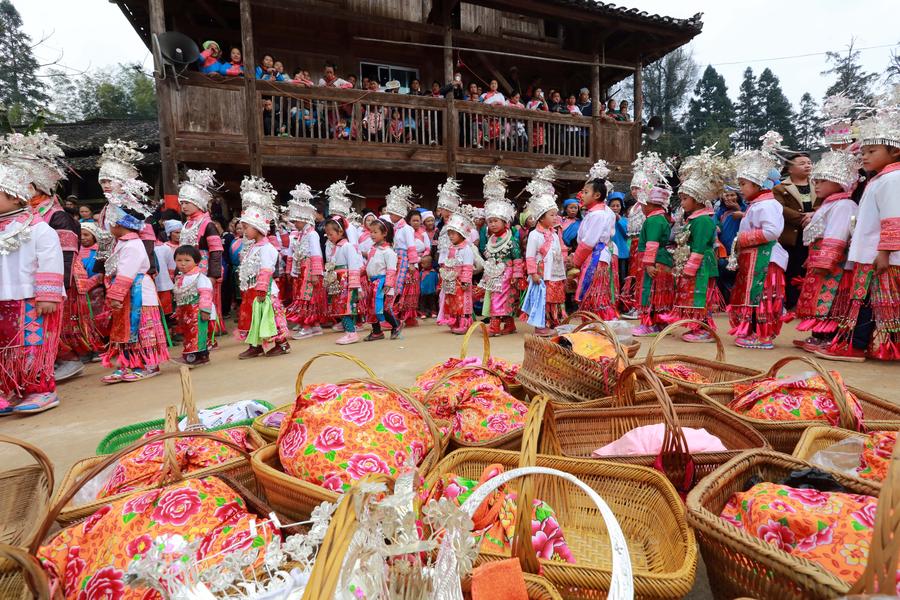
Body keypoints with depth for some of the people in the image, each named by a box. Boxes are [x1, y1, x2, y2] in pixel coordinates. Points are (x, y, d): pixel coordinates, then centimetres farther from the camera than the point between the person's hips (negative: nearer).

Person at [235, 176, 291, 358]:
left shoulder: (266, 248, -15)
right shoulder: (251, 247, 15)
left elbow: (265, 272, -19)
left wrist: (261, 291, -20)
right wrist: (244, 288, 20)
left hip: (263, 291, -10)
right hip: (250, 291, 10)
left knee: (268, 317, -3)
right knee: (251, 317, 13)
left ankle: (281, 344, 8)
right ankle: (255, 345, 23)